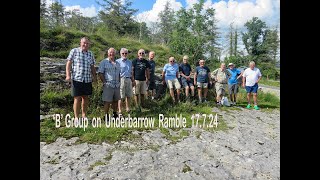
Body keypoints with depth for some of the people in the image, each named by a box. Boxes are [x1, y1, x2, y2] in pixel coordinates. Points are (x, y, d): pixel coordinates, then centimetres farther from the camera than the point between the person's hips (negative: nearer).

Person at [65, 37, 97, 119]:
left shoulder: (90, 54, 12)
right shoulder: (74, 51, 2)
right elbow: (69, 64, -2)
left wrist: (94, 76, 11)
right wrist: (68, 75, -11)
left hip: (87, 79, 4)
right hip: (76, 79, -4)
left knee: (85, 97, 10)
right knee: (77, 98, -1)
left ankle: (84, 115, 25)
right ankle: (76, 117, 9)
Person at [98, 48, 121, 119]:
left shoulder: (117, 63, 17)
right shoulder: (104, 62, 0)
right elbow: (100, 73, -6)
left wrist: (119, 82, 12)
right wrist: (104, 82, -12)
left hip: (117, 85, 6)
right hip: (108, 85, -5)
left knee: (115, 100, 12)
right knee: (107, 101, -3)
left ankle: (115, 114, 25)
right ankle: (106, 116, 6)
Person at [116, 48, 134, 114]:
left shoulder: (130, 62, 15)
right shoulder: (118, 61, -1)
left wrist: (133, 80, 18)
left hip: (128, 80, 5)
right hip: (121, 79, -5)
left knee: (128, 95, 10)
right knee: (121, 96, -2)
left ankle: (127, 108, 24)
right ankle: (119, 109, 9)